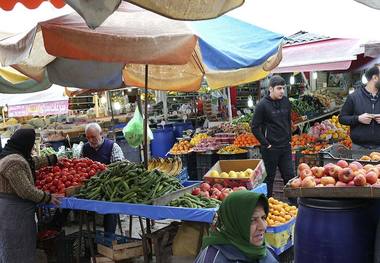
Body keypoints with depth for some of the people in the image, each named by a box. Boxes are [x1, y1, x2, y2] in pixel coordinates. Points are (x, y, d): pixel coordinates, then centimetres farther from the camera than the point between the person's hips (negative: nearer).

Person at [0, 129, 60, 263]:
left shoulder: (12, 156, 8)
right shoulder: (14, 162, -25)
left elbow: (32, 162, 25)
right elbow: (26, 191, -26)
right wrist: (47, 197, -14)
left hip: (12, 210, 11)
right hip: (13, 213, -11)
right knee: (17, 252, 3)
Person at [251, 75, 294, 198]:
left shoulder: (286, 102, 5)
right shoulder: (263, 105, -11)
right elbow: (254, 127, -11)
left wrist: (289, 139, 12)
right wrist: (266, 144, -12)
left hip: (285, 147, 5)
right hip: (270, 148, -5)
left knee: (289, 176, 9)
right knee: (269, 178, 6)